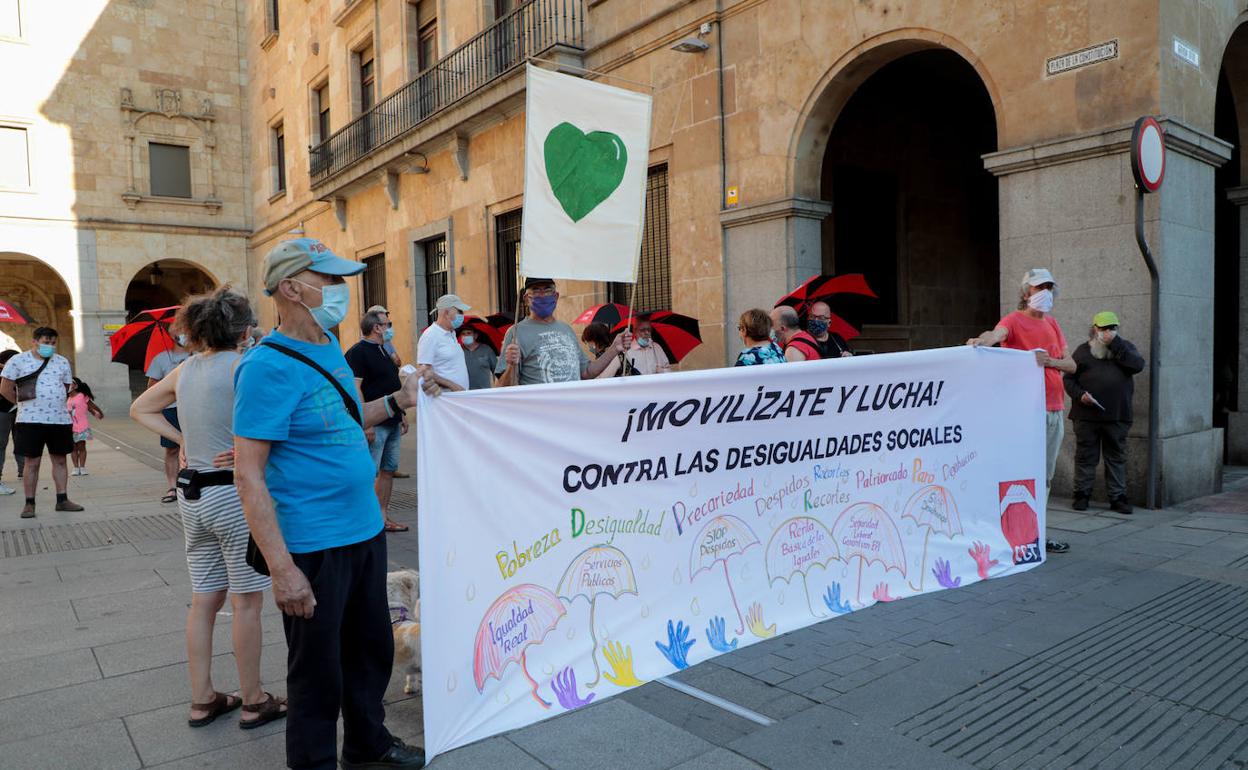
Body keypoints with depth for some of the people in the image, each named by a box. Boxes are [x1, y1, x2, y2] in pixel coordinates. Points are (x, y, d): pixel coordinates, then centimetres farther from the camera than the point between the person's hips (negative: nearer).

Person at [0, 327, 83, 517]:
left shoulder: (62, 362, 9)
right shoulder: (18, 360, -1)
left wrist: (53, 404, 10)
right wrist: (25, 404, 6)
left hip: (60, 419, 3)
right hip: (30, 421, -3)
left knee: (60, 460, 7)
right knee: (32, 462, 1)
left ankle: (62, 500, 14)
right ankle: (29, 503, 9)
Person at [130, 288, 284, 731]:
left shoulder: (185, 370, 8)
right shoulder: (243, 366, -14)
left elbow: (140, 410, 21)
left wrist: (181, 439, 12)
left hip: (193, 493, 7)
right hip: (234, 492, -7)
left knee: (203, 600, 15)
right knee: (247, 603, 4)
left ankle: (202, 700, 26)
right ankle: (254, 702, 16)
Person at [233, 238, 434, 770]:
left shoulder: (329, 345, 8)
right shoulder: (269, 366, -18)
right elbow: (248, 473, -20)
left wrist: (398, 402, 8)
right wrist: (281, 567, -23)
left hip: (365, 530, 8)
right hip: (313, 546, -8)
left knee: (371, 649, 22)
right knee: (318, 669, 9)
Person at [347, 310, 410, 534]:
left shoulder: (383, 351, 18)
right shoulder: (358, 352, -12)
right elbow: (355, 389, -19)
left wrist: (401, 414, 22)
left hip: (392, 423, 9)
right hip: (374, 424, -9)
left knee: (388, 470, 11)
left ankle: (383, 515, 19)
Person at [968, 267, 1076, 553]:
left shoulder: (1052, 323, 16)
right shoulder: (1014, 320, -5)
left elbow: (1071, 364, 13)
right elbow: (996, 333, -29)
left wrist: (1047, 360, -9)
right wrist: (982, 340, -53)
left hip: (1054, 409, 8)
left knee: (1046, 476, 11)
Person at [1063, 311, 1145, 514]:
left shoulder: (1125, 348, 12)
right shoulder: (1083, 350, 8)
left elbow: (1138, 365, -8)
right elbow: (1068, 378, 6)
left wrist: (1115, 344, -11)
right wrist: (1080, 394, -12)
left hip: (1117, 416, 1)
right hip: (1086, 416, -1)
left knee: (1116, 457, 7)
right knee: (1085, 456, 5)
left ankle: (1117, 497, 14)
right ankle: (1082, 494, 14)